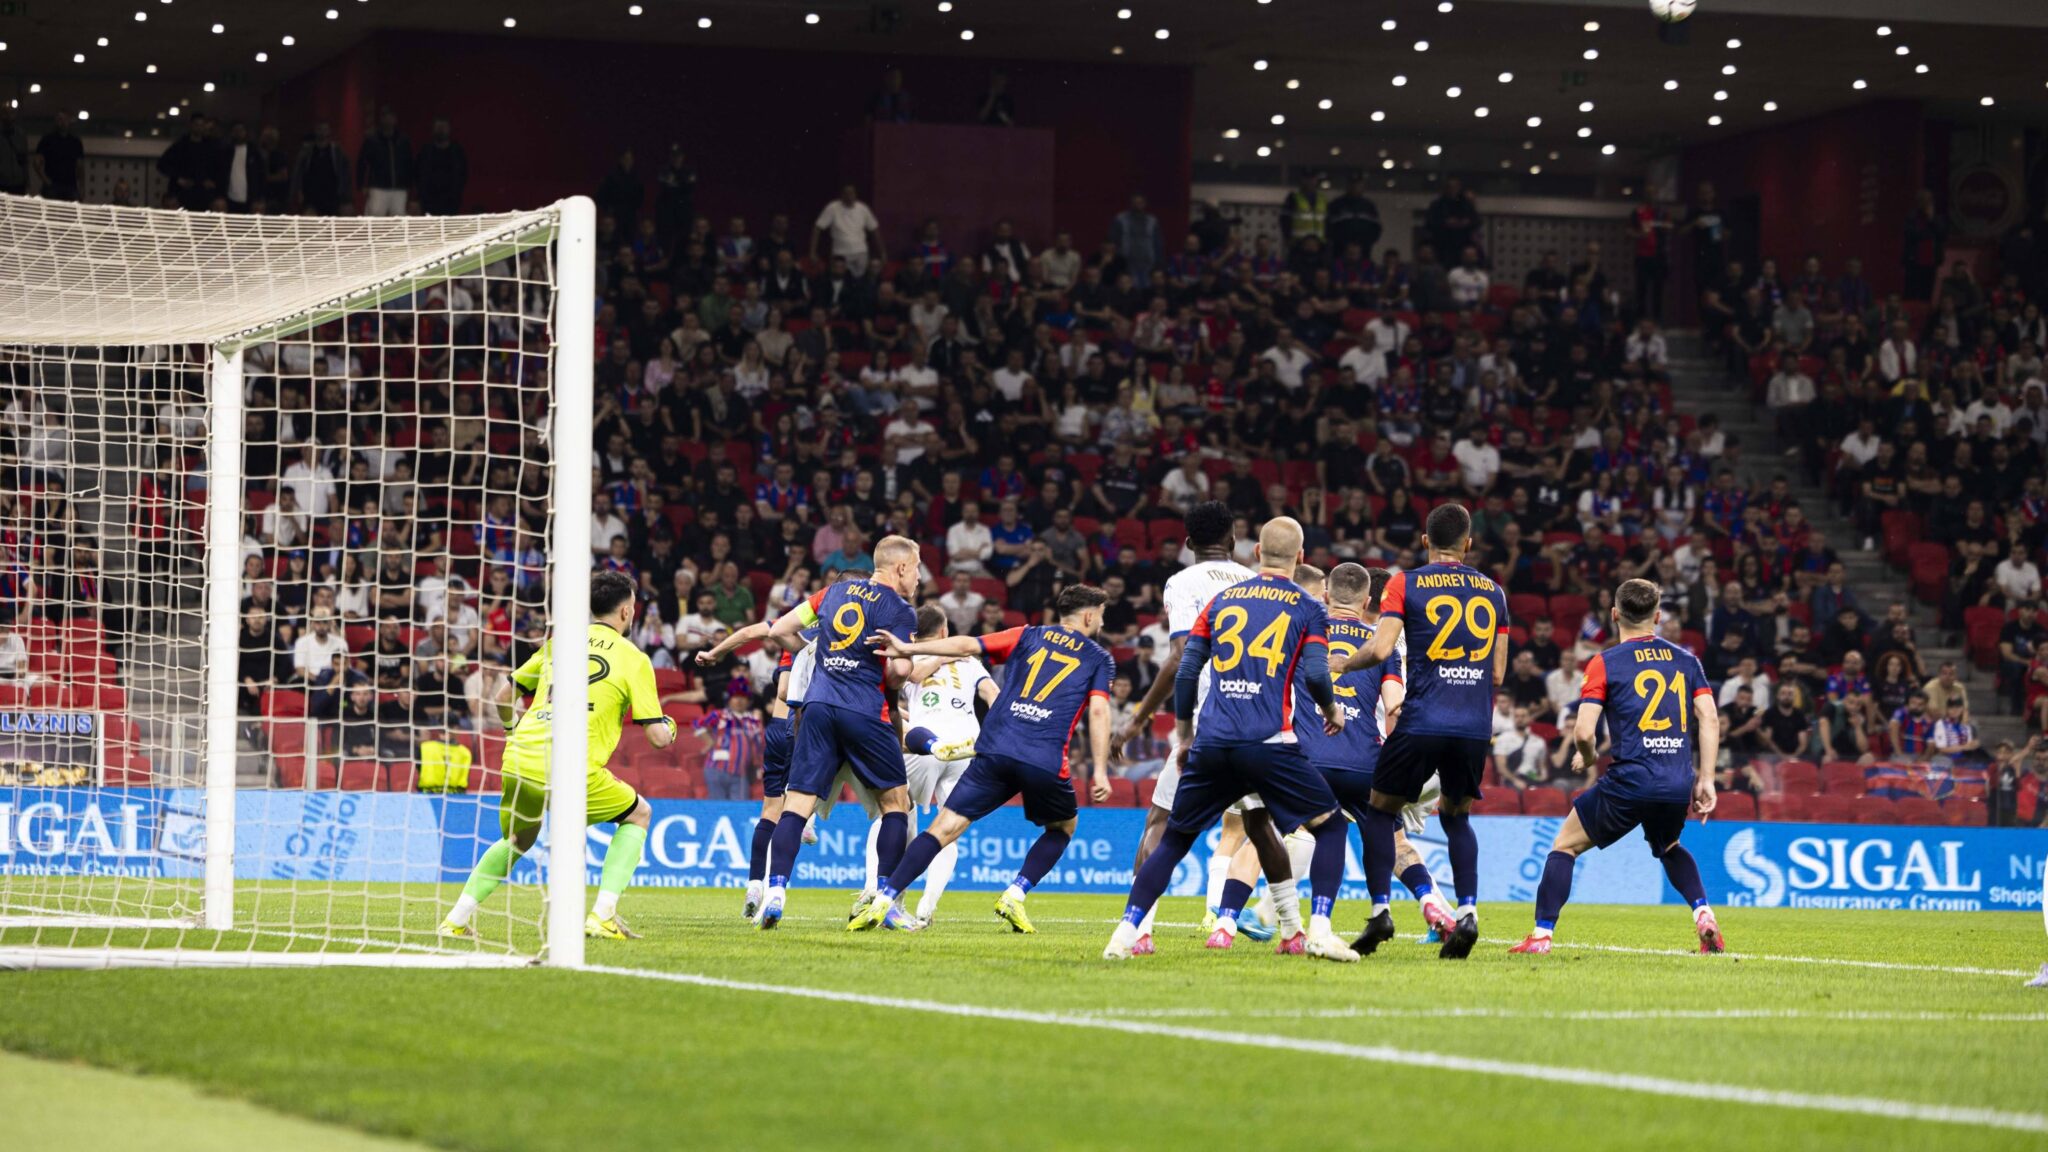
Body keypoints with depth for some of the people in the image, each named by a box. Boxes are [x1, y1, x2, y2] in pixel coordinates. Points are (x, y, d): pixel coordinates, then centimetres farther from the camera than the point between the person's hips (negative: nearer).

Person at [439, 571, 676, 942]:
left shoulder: (559, 641, 17)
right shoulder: (634, 659, 5)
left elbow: (504, 694, 23)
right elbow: (658, 737, 2)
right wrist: (670, 727, 26)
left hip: (517, 760, 5)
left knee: (518, 839, 32)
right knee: (638, 814, 19)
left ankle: (456, 918, 21)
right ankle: (602, 916, 6)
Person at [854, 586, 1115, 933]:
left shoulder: (1030, 637, 19)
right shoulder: (1099, 658, 13)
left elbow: (968, 645, 8)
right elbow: (1098, 711, -1)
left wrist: (908, 649, 4)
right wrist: (1100, 772, -4)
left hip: (995, 749, 2)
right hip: (1045, 760, -2)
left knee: (944, 827, -1)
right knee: (1062, 828, 26)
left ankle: (883, 902, -14)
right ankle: (1015, 895, 7)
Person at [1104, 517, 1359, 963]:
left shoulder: (1222, 600, 16)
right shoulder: (1308, 608, 7)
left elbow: (1187, 671, 12)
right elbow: (1315, 675, -5)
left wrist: (1184, 734, 24)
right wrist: (1332, 710, 16)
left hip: (1210, 743, 3)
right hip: (1269, 743, -3)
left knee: (1174, 839, 15)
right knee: (1330, 826, 12)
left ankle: (1125, 933, 5)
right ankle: (1319, 931, -3)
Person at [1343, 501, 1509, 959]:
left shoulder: (1406, 584, 1)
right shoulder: (1492, 591, 12)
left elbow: (1380, 649, -10)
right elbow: (1498, 673, 14)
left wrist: (1342, 663, 9)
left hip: (1423, 720, -3)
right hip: (1476, 726, 3)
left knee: (1380, 810, 13)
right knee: (1456, 817, 20)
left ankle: (1380, 909, 1)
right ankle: (1467, 911, 2)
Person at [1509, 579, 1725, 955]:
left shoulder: (1605, 663, -1)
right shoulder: (1686, 660, 11)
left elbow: (1584, 731, -8)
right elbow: (1710, 721, 4)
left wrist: (1588, 760, 14)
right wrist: (1705, 780, 6)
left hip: (1630, 781, -4)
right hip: (1679, 783, 4)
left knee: (1565, 845, 15)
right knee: (1668, 848, 34)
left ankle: (1542, 935, 8)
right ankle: (1704, 917, 12)